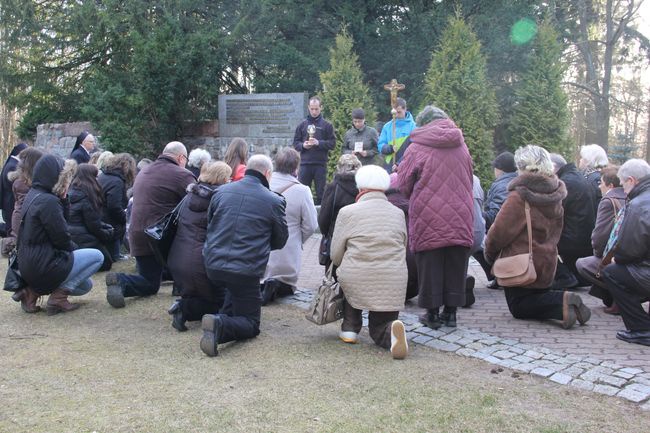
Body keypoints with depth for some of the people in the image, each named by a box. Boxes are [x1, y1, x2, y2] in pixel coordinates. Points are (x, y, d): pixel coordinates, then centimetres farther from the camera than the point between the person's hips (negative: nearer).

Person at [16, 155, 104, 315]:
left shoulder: (32, 196, 12)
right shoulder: (48, 201, -19)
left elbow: (60, 226, 15)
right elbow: (61, 239, -18)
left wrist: (63, 200, 4)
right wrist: (76, 250, 2)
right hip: (44, 268, -10)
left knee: (85, 285, 22)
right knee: (97, 256, -2)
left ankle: (34, 291, 10)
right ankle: (58, 295, -5)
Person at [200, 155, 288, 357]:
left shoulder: (221, 192, 6)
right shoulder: (274, 201, -4)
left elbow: (208, 225, 18)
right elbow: (280, 241, 7)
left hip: (213, 266, 5)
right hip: (246, 271, -5)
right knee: (251, 325, 7)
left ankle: (225, 315, 18)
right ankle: (221, 325, -21)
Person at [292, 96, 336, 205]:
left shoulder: (327, 125, 4)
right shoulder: (302, 124, 11)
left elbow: (332, 144, 0)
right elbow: (295, 143, 11)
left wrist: (319, 143, -13)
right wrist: (303, 145, -9)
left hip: (321, 164, -1)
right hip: (305, 163, 2)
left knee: (321, 193, 4)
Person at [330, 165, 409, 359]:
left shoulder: (347, 212, -2)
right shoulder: (398, 213, 10)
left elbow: (336, 255, 1)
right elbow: (403, 250, 16)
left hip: (356, 281, -2)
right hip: (393, 285, 2)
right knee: (379, 329, 19)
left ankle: (349, 328, 24)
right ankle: (392, 331, -17)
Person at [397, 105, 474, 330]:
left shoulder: (416, 148, -5)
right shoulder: (461, 146, 9)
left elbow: (404, 185, 0)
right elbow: (468, 182, 17)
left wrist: (415, 198, 20)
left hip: (428, 218, -3)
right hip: (460, 219, 4)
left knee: (430, 266, 6)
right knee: (455, 266, 11)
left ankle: (432, 313, 11)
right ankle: (451, 312, 17)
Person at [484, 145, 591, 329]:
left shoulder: (519, 197, -22)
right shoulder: (555, 195, 2)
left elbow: (499, 232, -20)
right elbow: (555, 232, 11)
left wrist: (490, 253, -2)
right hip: (547, 264, 7)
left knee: (518, 308, 7)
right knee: (538, 296, 24)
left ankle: (561, 302, -17)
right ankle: (562, 300, -6)